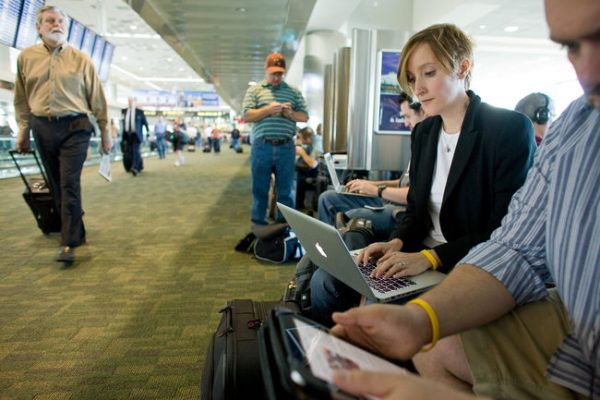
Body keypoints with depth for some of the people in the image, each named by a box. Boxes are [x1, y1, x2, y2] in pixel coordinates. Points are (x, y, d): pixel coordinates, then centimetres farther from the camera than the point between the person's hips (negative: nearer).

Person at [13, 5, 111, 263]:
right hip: (42, 128, 3)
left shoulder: (80, 60, 2)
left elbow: (97, 98, 4)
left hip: (74, 127, -3)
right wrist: (23, 131, 10)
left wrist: (105, 131, 3)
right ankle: (75, 231, 23)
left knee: (70, 184, -9)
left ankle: (69, 242, -6)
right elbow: (21, 98, 12)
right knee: (56, 185, 9)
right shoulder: (26, 57, 7)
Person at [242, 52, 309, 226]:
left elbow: (305, 116, 12)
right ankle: (258, 224, 17)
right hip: (262, 147, -1)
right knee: (260, 189, 6)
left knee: (285, 189, 6)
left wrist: (291, 113, -9)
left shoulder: (294, 91, 13)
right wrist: (268, 109, -13)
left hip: (286, 147, 1)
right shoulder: (255, 90, 8)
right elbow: (246, 115, -1)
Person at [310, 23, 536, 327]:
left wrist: (430, 257, -25)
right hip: (419, 258, 6)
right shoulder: (422, 133, 9)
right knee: (325, 281, -6)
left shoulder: (510, 130, -12)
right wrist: (397, 243, -8)